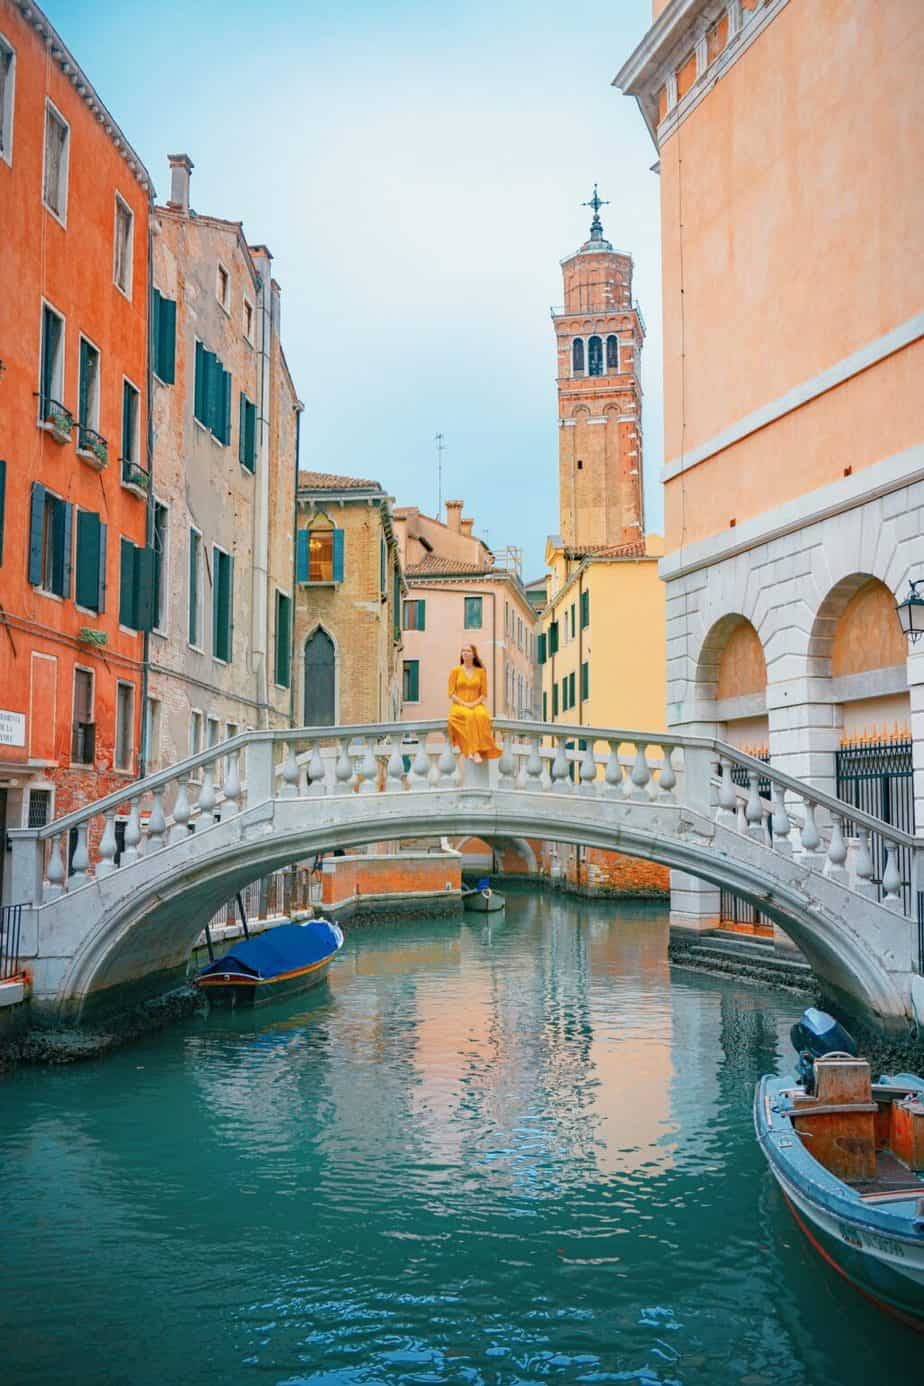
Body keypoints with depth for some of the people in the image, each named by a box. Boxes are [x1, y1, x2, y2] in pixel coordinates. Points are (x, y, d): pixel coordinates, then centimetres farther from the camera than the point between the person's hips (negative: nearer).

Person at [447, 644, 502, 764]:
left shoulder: (481, 671, 11)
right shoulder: (456, 671, 7)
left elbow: (484, 694, 9)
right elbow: (451, 693, 3)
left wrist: (474, 703, -9)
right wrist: (464, 704, -11)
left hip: (476, 705, 1)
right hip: (459, 706, -1)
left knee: (482, 715, -36)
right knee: (469, 715, -37)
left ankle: (481, 749, -40)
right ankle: (474, 751, -43)